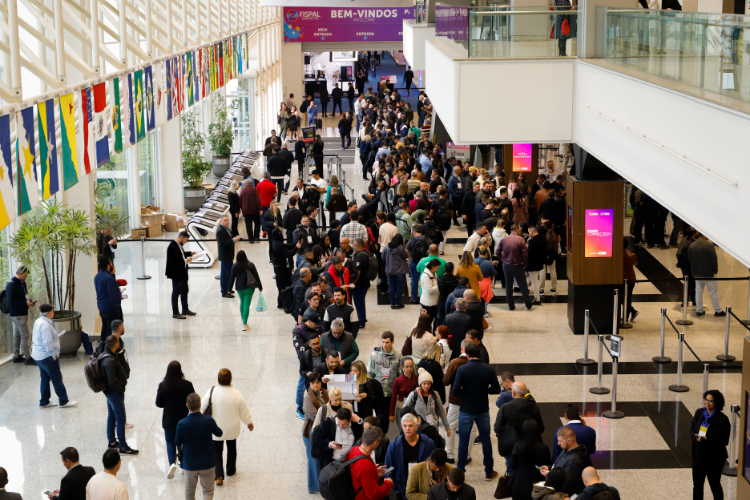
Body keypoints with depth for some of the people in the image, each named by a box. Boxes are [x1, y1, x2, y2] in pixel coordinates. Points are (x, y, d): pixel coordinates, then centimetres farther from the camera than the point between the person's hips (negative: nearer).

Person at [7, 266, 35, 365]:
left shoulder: (22, 283, 12)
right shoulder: (11, 285, -17)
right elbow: (11, 301, -22)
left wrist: (29, 301, 2)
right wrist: (25, 303, -21)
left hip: (22, 313, 9)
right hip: (17, 314, -9)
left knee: (17, 335, 15)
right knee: (24, 335, -7)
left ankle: (16, 356, 22)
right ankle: (27, 357, -2)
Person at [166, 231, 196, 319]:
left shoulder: (179, 245, 7)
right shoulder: (172, 247, -23)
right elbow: (173, 261, -27)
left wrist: (190, 253, 12)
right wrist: (185, 261, -22)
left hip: (182, 273, 10)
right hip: (176, 275, -10)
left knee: (184, 291, 19)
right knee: (176, 292, 0)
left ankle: (185, 309, 32)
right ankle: (175, 313, 9)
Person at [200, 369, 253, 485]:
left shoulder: (212, 391, -19)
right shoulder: (236, 394, -18)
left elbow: (202, 406, -8)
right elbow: (244, 411, -6)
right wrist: (249, 422, 12)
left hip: (216, 428, -1)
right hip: (232, 428, 1)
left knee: (217, 451, 8)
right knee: (231, 448, 24)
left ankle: (219, 476, -2)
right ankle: (231, 470, 40)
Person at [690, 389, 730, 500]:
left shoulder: (722, 419, -16)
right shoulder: (699, 413, 0)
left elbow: (724, 441, -16)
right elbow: (692, 428, 10)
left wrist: (707, 440, -27)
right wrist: (695, 436, -13)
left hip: (714, 459, -5)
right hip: (698, 455, 5)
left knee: (715, 485, 10)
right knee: (697, 484, 15)